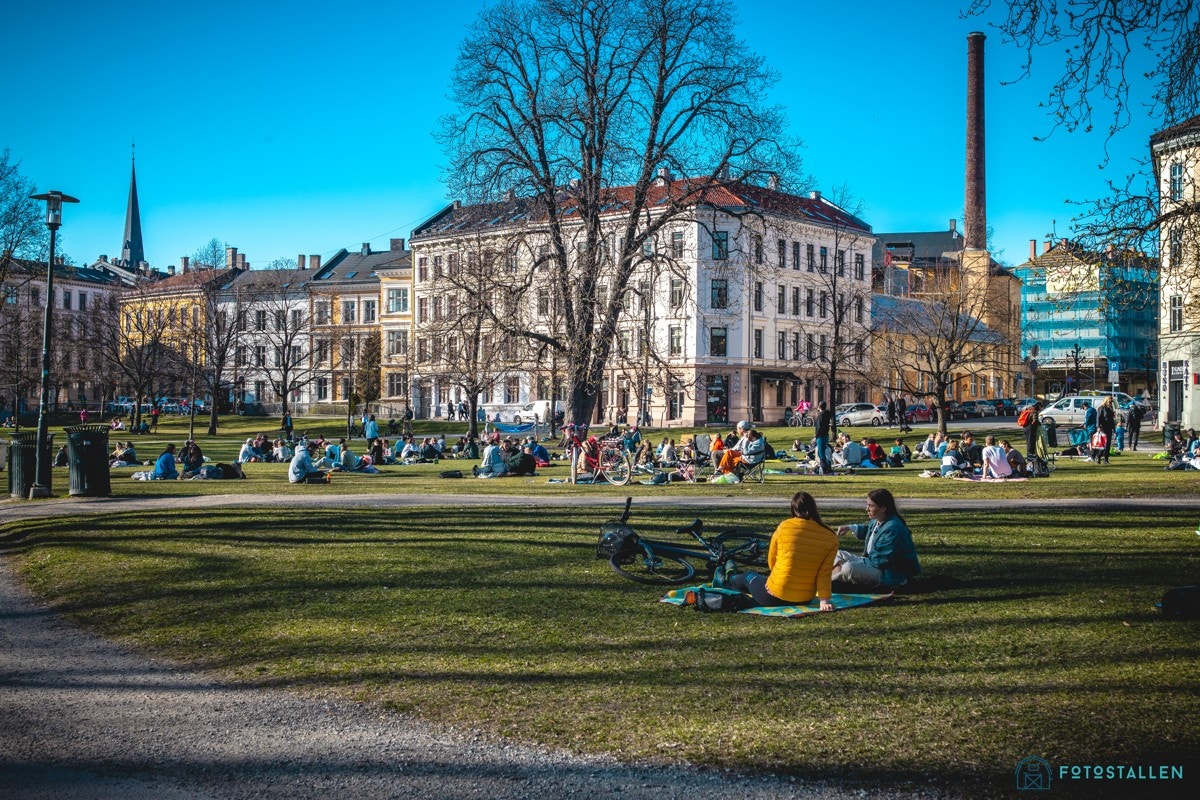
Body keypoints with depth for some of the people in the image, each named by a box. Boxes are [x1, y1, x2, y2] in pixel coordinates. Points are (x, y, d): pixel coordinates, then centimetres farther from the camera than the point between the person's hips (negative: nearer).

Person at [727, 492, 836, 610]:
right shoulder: (830, 537, -8)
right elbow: (825, 573, -13)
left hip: (773, 597, -2)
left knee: (748, 577, 33)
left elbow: (771, 562, 2)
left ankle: (729, 583, 65)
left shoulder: (784, 527, -11)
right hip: (805, 600, 2)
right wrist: (824, 600, -11)